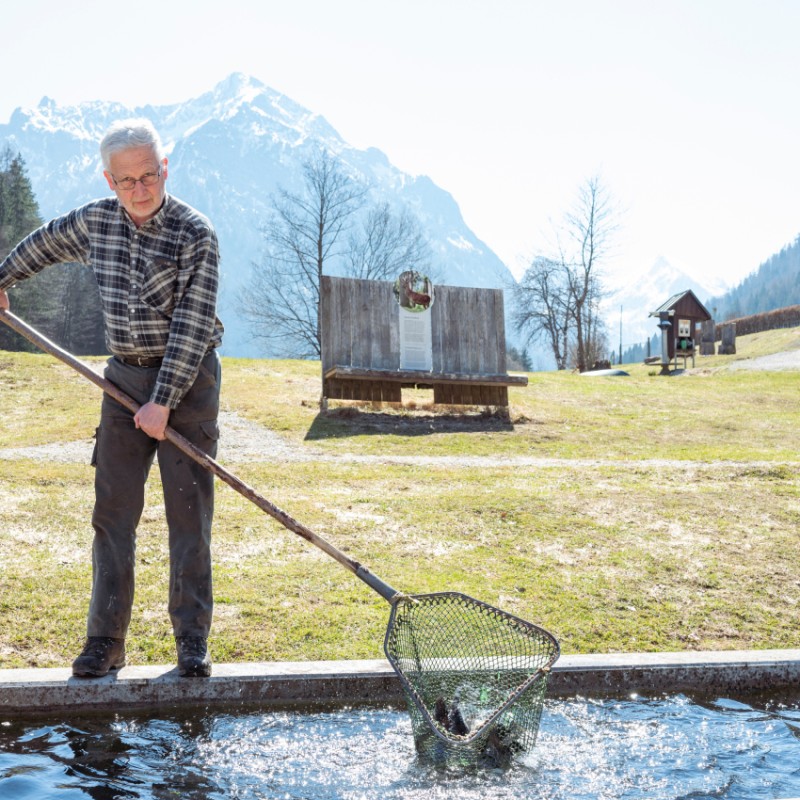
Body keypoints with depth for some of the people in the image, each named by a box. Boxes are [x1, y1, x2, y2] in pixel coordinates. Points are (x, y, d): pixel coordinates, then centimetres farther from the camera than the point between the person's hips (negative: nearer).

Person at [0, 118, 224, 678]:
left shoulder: (195, 234, -14)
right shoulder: (94, 222, 1)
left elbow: (193, 324, -19)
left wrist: (163, 401, -22)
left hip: (188, 379, -4)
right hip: (125, 379, 4)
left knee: (189, 511, -3)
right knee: (113, 511, 2)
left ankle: (193, 639, 6)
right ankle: (106, 640, 8)